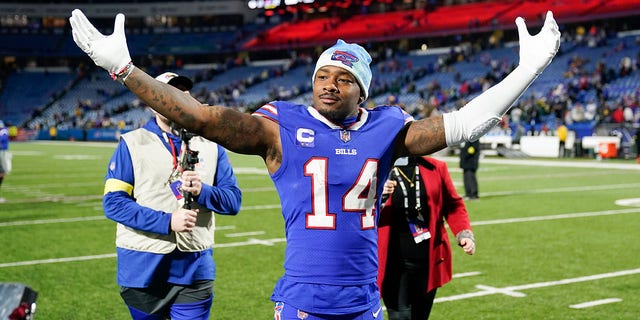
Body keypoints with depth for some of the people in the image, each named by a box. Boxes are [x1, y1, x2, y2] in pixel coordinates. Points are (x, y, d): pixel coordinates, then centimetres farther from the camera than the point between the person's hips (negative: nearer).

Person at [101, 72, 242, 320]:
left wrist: (201, 191, -17)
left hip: (195, 268, 2)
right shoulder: (132, 144, -1)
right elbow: (113, 202, -9)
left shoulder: (210, 146, 8)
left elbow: (233, 201, 4)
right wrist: (167, 222, -18)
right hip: (143, 268, -1)